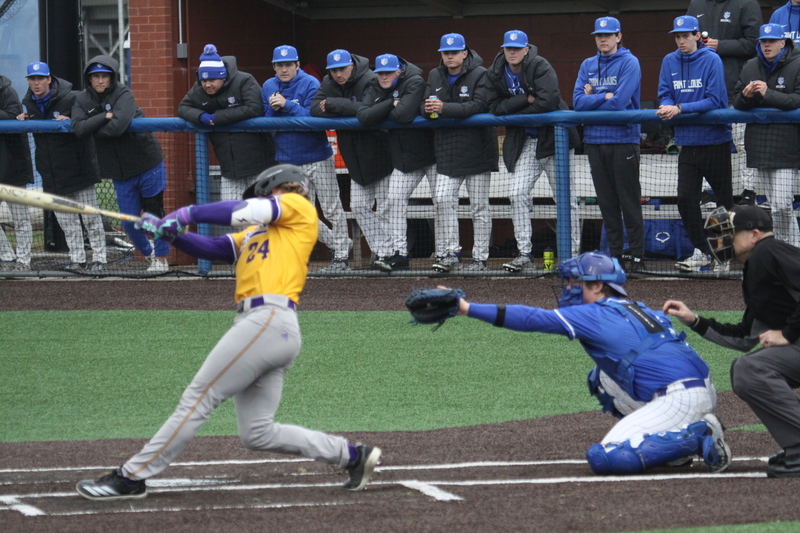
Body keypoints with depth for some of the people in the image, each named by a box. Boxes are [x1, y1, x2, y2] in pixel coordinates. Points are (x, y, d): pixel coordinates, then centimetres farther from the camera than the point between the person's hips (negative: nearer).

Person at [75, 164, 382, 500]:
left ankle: (132, 477, -9)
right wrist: (170, 233, 5)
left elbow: (245, 211, -4)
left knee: (199, 397, -9)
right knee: (257, 434, 5)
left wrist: (187, 214, 0)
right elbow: (212, 248, 20)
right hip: (257, 322, 9)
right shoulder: (254, 233, 31)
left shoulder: (300, 208, 8)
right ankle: (352, 456, 13)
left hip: (270, 321, -9)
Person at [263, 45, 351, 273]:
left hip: (317, 158, -5)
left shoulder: (310, 84, -10)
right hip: (289, 162, 5)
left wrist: (287, 106, -23)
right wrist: (274, 109, -12)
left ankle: (341, 257, 6)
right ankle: (338, 243, 24)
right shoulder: (268, 87, 6)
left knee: (332, 209, -2)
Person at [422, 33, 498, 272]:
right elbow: (424, 106, 7)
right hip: (447, 150, 4)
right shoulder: (435, 76, 11)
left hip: (477, 149, -4)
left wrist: (445, 108, -27)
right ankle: (450, 253, -4)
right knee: (443, 199, -10)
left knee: (479, 205, 2)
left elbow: (479, 106, -19)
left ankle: (480, 258, 8)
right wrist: (428, 109, -19)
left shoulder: (479, 75, -6)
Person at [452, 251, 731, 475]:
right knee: (602, 378, 24)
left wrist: (467, 308, -7)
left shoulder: (596, 315, -3)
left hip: (681, 400, -9)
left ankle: (698, 436, -12)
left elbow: (532, 319, -6)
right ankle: (670, 439, 14)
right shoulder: (639, 311, 22)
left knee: (602, 458, -13)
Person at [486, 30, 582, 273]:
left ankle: (573, 251, 3)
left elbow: (547, 102, -26)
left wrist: (515, 113, -15)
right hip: (524, 142, 5)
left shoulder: (539, 66, -15)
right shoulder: (496, 73, 1)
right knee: (517, 195, -3)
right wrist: (526, 100, -19)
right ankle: (524, 252, 3)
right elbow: (496, 108, -7)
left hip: (554, 137, -5)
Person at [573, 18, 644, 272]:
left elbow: (619, 102, -15)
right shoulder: (588, 66, 13)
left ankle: (636, 255, -1)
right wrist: (605, 97, -9)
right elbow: (578, 101, 1)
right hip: (594, 141, 5)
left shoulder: (629, 63, -4)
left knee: (629, 201, -4)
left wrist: (592, 99, -2)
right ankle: (614, 253, 14)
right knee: (606, 201, 8)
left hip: (623, 138, -5)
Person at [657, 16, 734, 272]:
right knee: (685, 198, 0)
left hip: (715, 140, -5)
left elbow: (716, 100, -16)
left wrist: (680, 108, -21)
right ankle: (700, 252, 12)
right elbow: (665, 95, 8)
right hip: (687, 142, 5)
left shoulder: (711, 60, -10)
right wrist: (667, 107, -15)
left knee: (724, 199, 4)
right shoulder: (670, 62, 5)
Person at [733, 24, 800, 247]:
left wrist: (768, 94, -23)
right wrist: (746, 97, -8)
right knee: (774, 205, 9)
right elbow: (736, 103, 15)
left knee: (782, 205, -13)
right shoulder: (751, 67, 13)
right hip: (759, 145, 6)